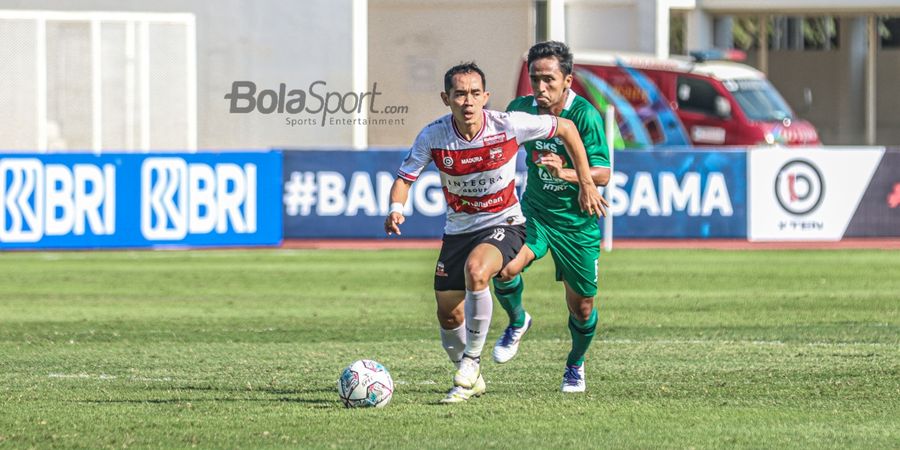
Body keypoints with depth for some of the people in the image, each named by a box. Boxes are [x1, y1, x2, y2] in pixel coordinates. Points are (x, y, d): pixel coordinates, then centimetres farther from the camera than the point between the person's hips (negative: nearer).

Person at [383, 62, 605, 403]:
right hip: (458, 229, 4)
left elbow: (566, 129, -6)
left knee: (475, 270, -34)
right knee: (448, 316, 4)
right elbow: (404, 178, -6)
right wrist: (396, 208, -29)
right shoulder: (433, 136, -15)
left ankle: (471, 359, -16)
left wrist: (586, 184, -3)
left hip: (503, 224, -4)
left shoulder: (508, 125, -20)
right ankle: (471, 380, 32)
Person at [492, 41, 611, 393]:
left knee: (582, 308, 6)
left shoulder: (586, 116, -20)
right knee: (505, 269, -26)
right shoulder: (521, 109, -8)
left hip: (578, 222, -2)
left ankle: (576, 365, 37)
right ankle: (517, 323, 6)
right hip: (535, 211, 2)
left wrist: (564, 173, -39)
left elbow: (603, 174, -23)